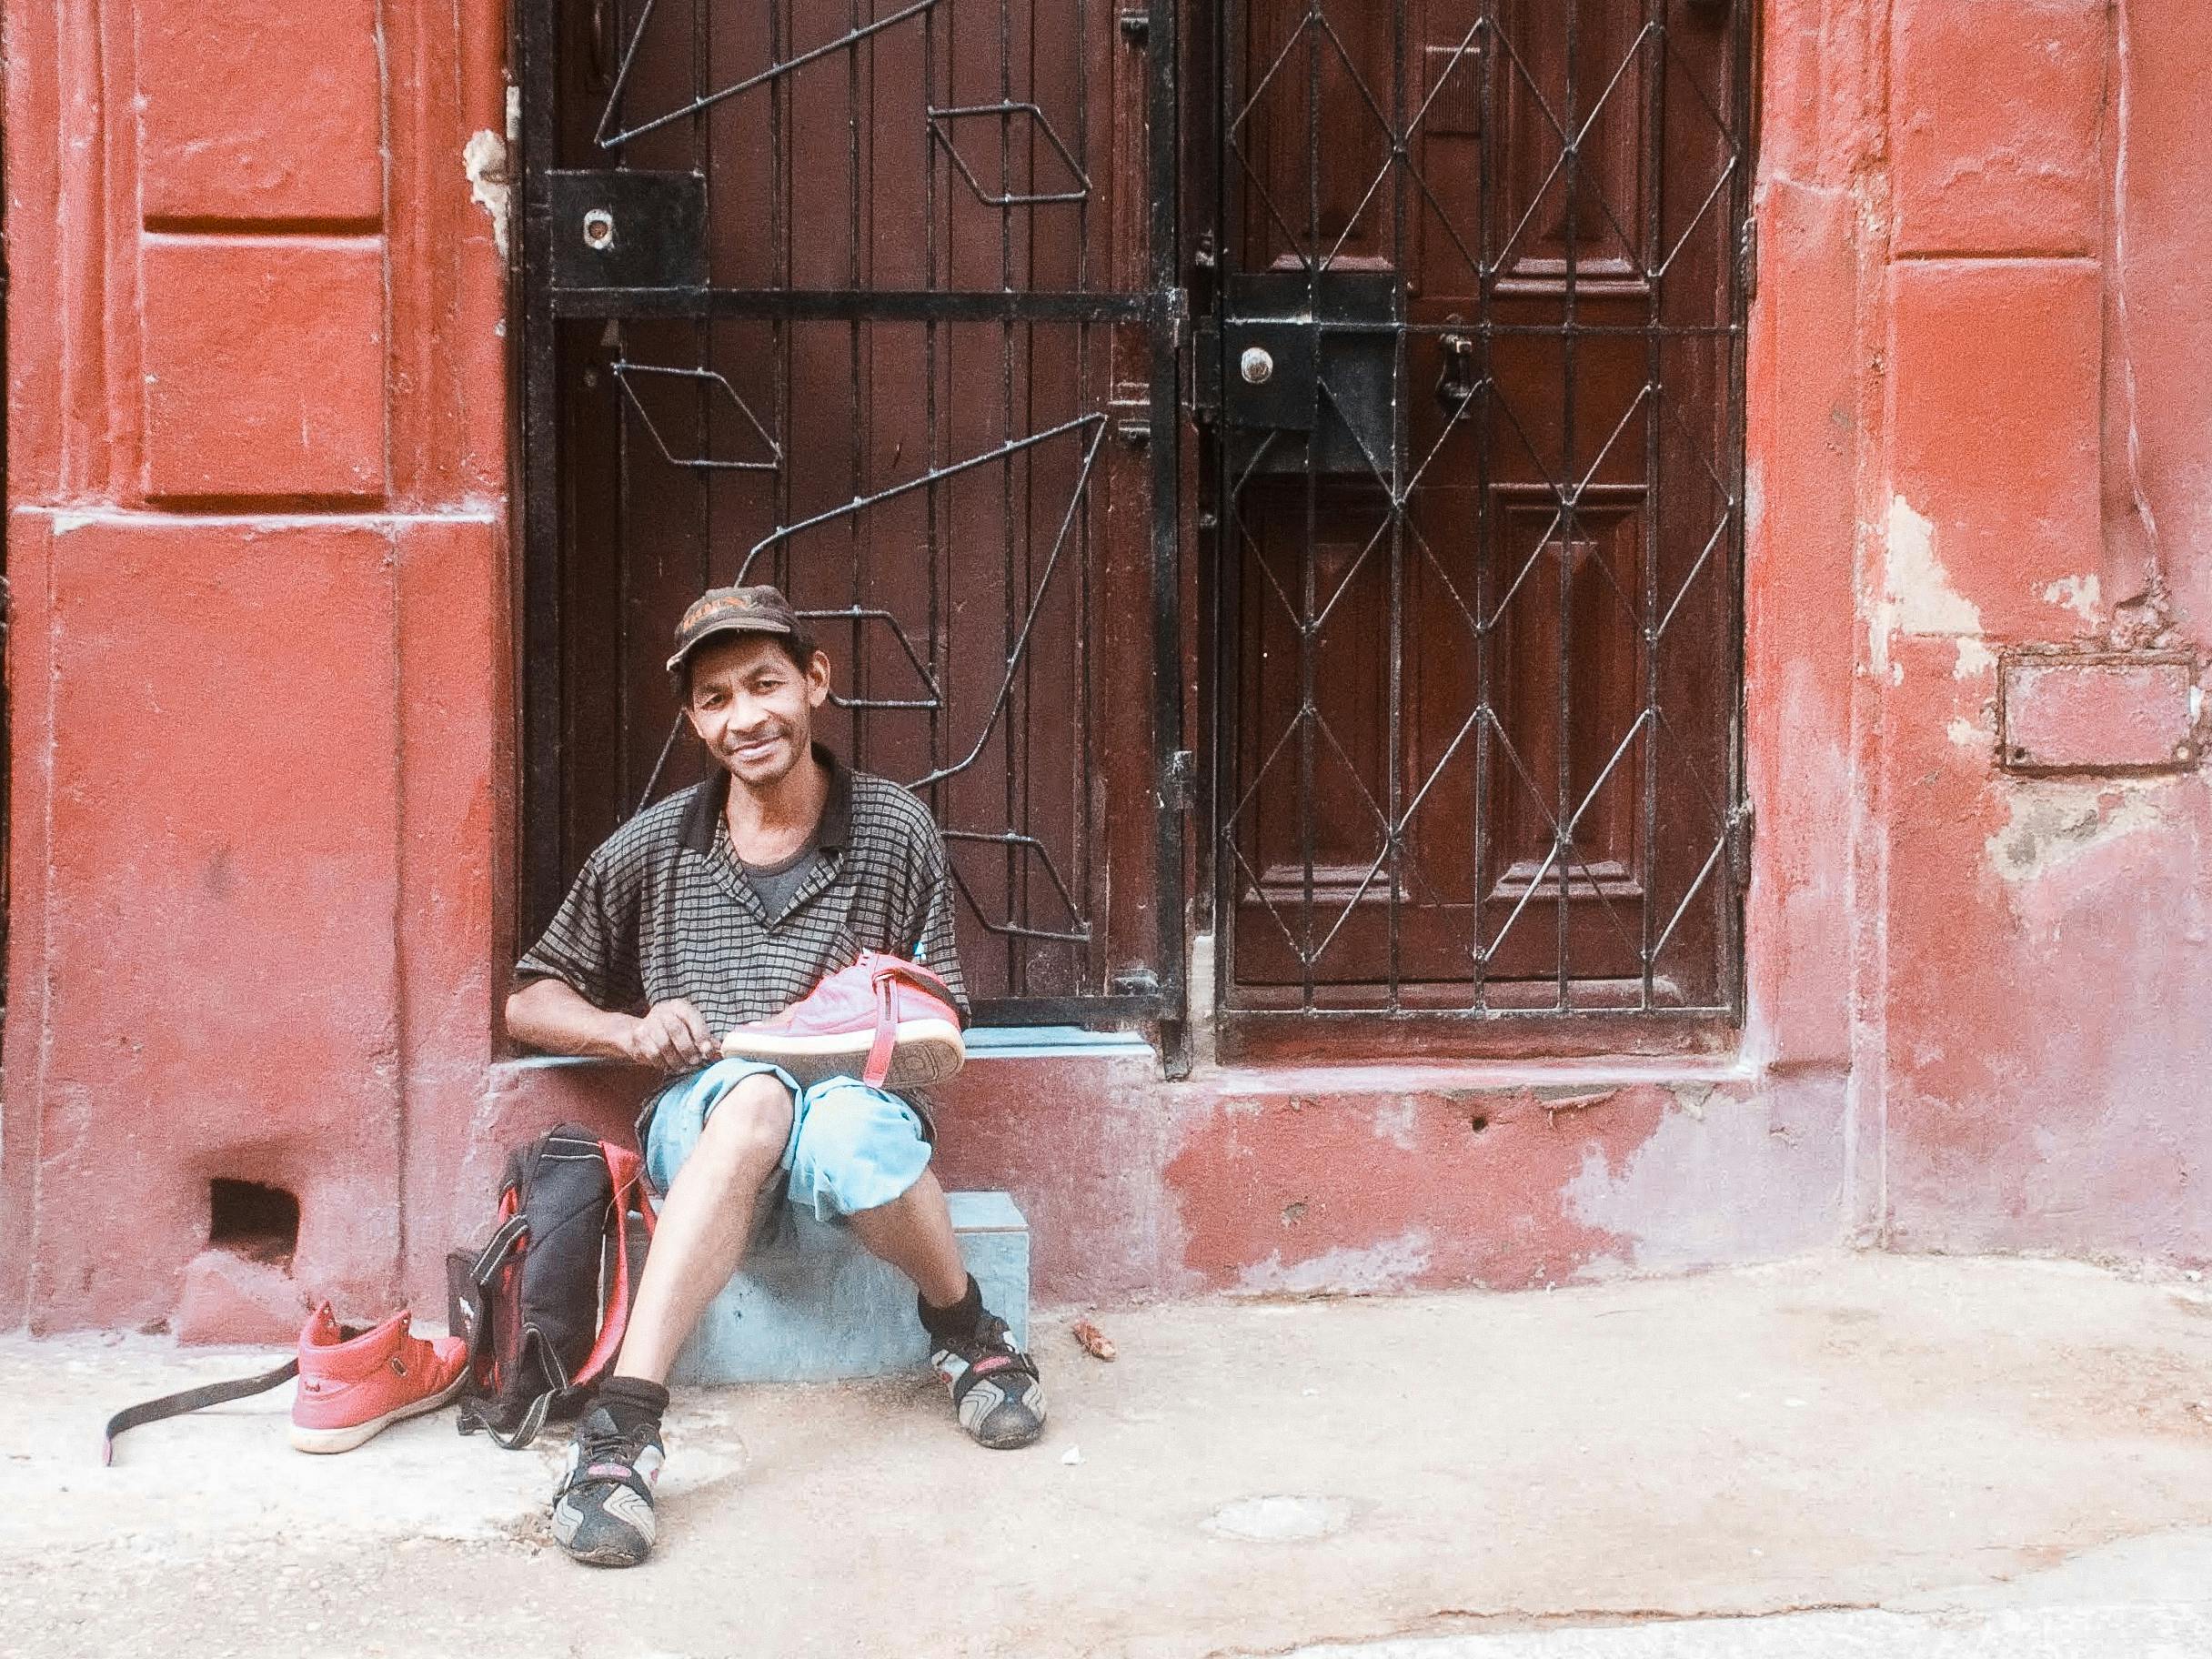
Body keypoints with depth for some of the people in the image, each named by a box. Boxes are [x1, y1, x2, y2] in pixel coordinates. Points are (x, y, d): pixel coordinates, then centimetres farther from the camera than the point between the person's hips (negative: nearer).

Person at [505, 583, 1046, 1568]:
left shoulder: (894, 832, 3)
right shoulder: (652, 849, 6)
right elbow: (528, 1004, 12)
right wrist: (633, 1031, -8)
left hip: (854, 1107, 0)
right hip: (703, 1129, 1)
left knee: (849, 1128, -39)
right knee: (754, 1094, -37)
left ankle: (963, 1328, -9)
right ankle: (625, 1419, -42)